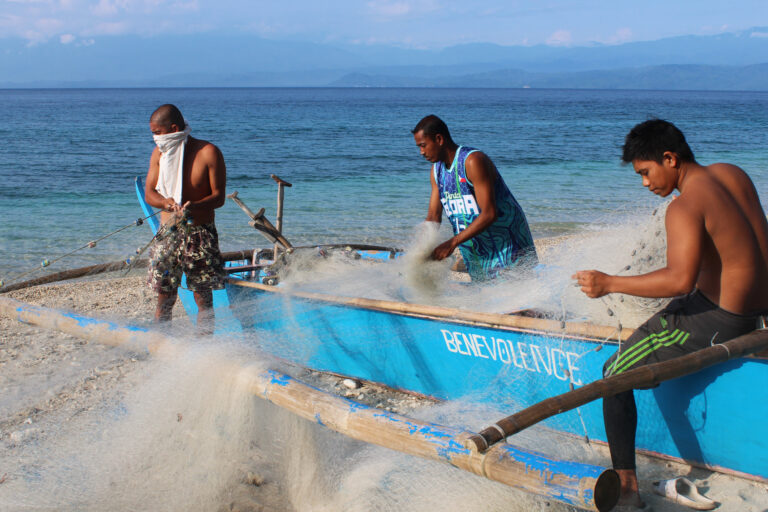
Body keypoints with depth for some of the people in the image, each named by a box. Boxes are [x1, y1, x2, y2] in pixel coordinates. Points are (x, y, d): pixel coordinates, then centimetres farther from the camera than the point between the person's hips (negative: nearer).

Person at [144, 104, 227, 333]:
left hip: (200, 232, -3)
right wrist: (166, 202, -15)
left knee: (203, 297, 1)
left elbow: (218, 196, -7)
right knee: (164, 295, 4)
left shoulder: (208, 152, -8)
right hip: (168, 232, 3)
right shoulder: (159, 153, 6)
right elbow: (149, 192, 8)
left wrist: (195, 206, -27)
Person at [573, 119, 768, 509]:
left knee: (616, 373, -1)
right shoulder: (734, 174, 6)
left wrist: (609, 284, -25)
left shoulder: (685, 206, -21)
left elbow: (681, 280, -32)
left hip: (715, 321, -10)